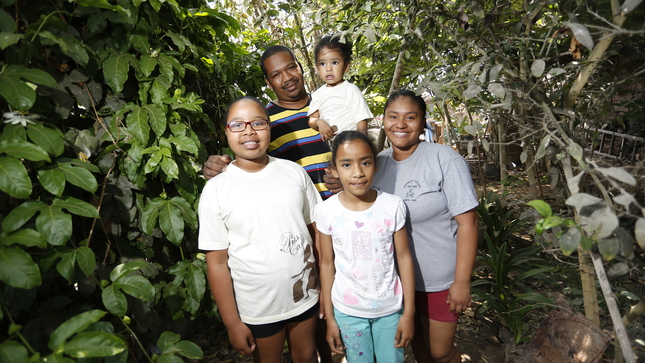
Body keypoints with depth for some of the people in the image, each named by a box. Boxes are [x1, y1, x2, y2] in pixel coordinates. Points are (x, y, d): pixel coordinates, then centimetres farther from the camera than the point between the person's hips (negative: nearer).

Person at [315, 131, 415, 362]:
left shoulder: (393, 206, -14)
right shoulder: (326, 211, -13)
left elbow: (404, 258, -6)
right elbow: (327, 264, -5)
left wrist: (409, 312, -3)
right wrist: (329, 317, 1)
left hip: (390, 308, 0)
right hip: (348, 311, 0)